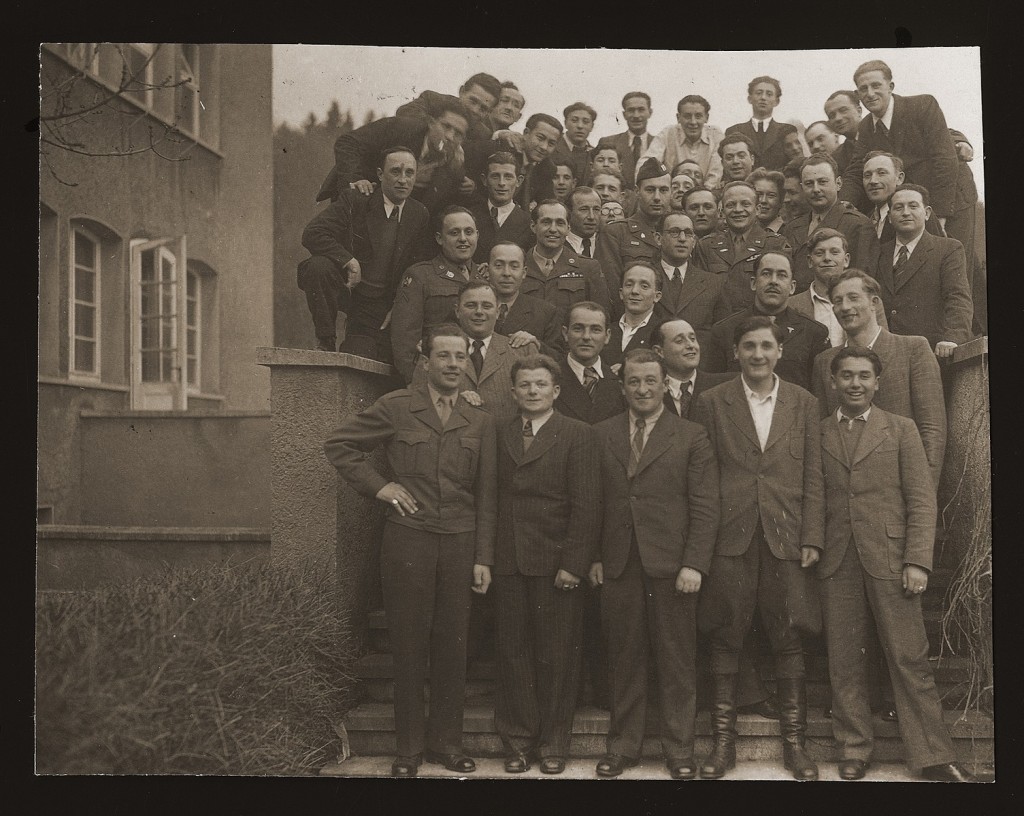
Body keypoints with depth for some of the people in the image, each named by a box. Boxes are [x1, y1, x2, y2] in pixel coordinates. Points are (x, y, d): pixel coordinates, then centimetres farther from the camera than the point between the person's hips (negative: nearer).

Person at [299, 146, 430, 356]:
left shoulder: (420, 215, 0)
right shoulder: (354, 201, -11)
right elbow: (312, 234, -20)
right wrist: (349, 261, -29)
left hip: (378, 306, 2)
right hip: (343, 289, -2)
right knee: (319, 265, -35)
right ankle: (326, 341, -17)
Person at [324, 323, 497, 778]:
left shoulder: (480, 423, 10)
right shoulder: (396, 408, 2)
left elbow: (487, 497, 9)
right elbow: (338, 444, 6)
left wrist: (484, 558, 4)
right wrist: (377, 485, -4)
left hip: (460, 543, 2)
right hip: (407, 540, -2)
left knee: (452, 646, 7)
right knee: (408, 646, 4)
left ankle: (446, 742, 21)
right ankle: (409, 748, 16)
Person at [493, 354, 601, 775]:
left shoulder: (577, 434, -1)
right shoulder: (498, 434, 11)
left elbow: (586, 505, -6)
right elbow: (489, 498, 7)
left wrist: (573, 564, -12)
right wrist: (485, 557, 0)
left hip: (556, 563, -3)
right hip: (508, 562, 3)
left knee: (556, 656, 4)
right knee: (513, 651, 8)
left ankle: (553, 743, 17)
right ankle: (517, 740, 20)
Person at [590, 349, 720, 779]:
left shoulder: (691, 437, 1)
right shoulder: (601, 435, 9)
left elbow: (705, 508, -2)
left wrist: (694, 564, -10)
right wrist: (593, 556, 3)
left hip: (671, 565, -2)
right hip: (618, 565, 2)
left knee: (677, 662, 5)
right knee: (624, 659, 10)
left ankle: (679, 750, 19)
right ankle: (622, 746, 22)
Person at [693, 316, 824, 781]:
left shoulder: (803, 403, 9)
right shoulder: (712, 402, 5)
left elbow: (813, 477, 7)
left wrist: (812, 538, -1)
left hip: (785, 538, 1)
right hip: (730, 538, -1)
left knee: (787, 639, 4)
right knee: (725, 638, 4)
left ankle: (793, 741, 17)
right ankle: (723, 742, 15)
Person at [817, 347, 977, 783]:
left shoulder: (901, 429, 7)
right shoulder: (817, 433, 10)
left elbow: (921, 501, 2)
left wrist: (917, 560, -7)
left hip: (888, 560, -1)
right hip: (836, 564, 2)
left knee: (910, 659, -1)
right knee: (844, 661, 5)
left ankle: (933, 756, 7)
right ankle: (854, 750, 17)